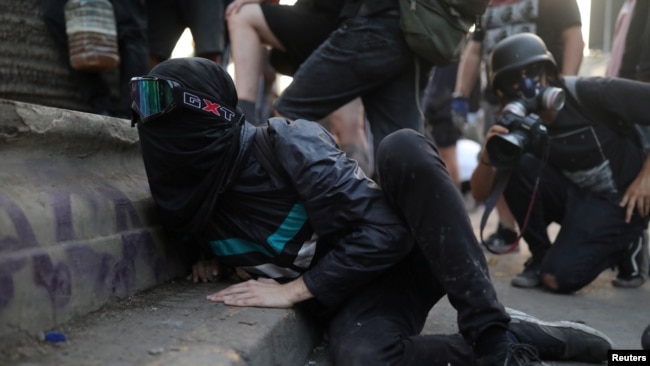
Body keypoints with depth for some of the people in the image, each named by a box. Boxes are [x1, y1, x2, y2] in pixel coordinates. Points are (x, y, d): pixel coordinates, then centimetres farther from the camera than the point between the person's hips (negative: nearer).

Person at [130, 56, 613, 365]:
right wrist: (217, 254, 3)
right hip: (352, 294, 3)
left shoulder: (287, 144, -20)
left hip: (405, 251, -2)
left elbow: (385, 230, -23)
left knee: (404, 149, -34)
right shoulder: (186, 196, -2)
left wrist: (294, 289, -21)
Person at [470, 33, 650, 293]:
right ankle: (541, 255, -4)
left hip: (620, 198, -5)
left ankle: (623, 245, 8)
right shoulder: (520, 125, -7)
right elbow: (480, 194, -8)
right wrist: (488, 156, -30)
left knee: (558, 277, -22)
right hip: (575, 195, 5)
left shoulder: (588, 94, -21)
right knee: (519, 167, -23)